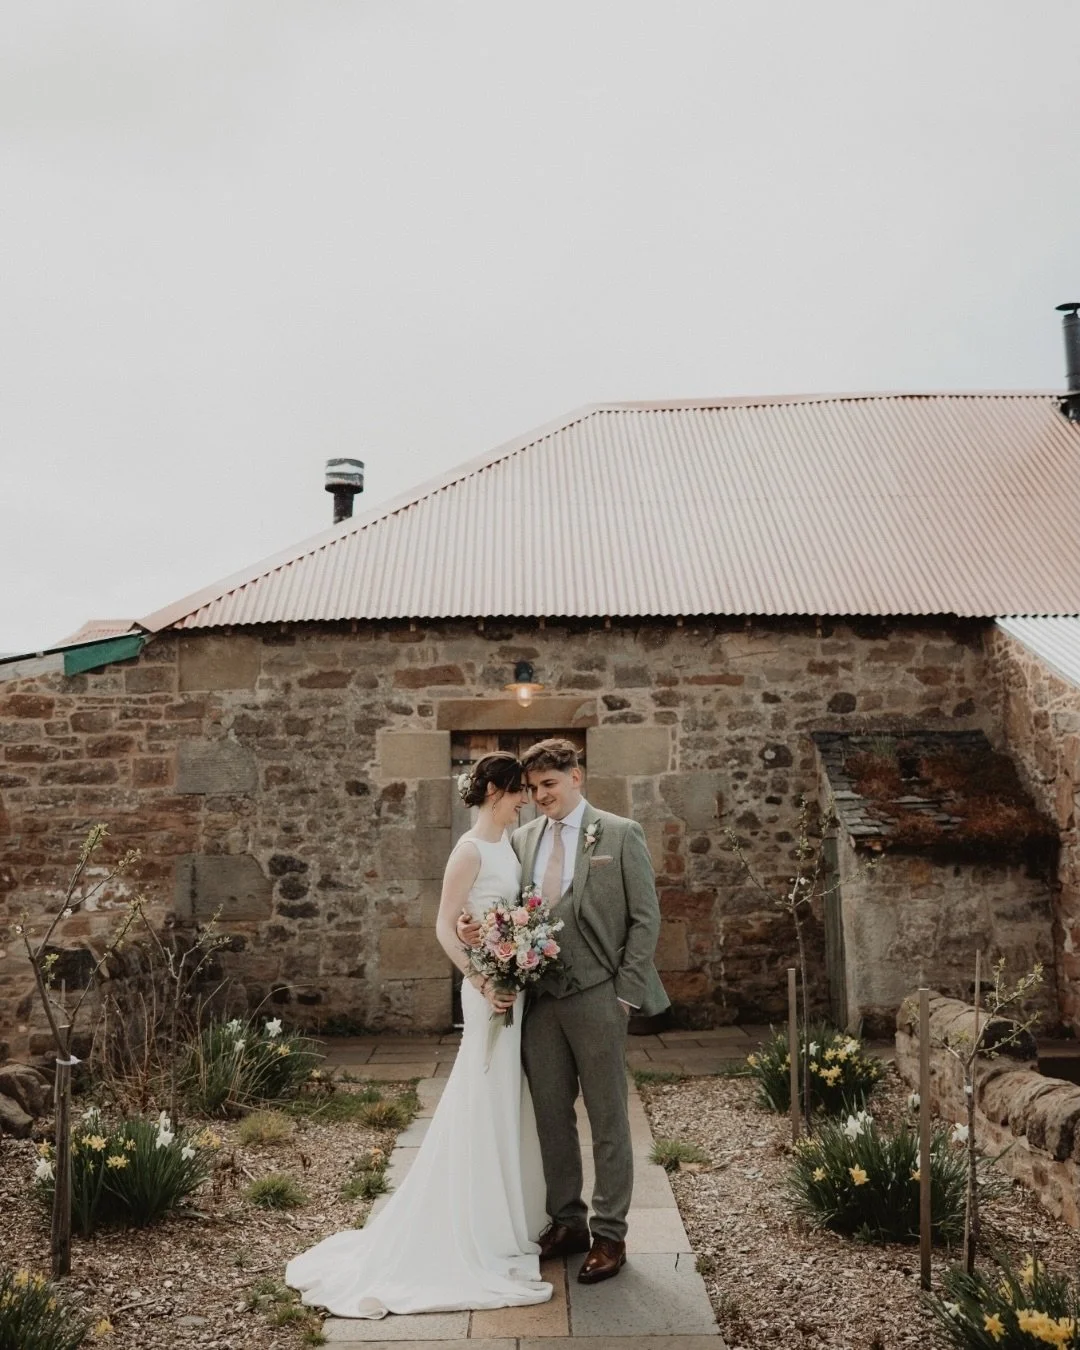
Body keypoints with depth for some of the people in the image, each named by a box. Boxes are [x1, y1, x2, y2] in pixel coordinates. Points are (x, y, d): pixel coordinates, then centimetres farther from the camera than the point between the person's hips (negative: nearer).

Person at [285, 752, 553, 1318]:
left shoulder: (508, 845, 10)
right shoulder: (470, 849, -15)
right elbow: (445, 927, -16)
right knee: (486, 1107, 1)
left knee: (510, 1105, 16)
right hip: (492, 990, -8)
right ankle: (483, 1236, 13)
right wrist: (481, 982, -20)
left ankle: (509, 1223, 30)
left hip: (516, 986, 8)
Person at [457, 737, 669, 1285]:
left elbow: (645, 918, -3)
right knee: (551, 1115, 13)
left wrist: (627, 993, -8)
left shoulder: (620, 834, -3)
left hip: (596, 997, -4)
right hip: (539, 997, 4)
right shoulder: (522, 838, 10)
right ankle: (566, 1221, 29)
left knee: (607, 1120, 7)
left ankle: (609, 1234, 20)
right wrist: (470, 924, -10)